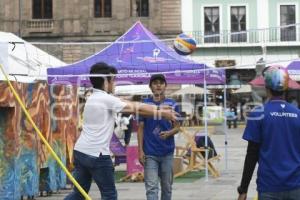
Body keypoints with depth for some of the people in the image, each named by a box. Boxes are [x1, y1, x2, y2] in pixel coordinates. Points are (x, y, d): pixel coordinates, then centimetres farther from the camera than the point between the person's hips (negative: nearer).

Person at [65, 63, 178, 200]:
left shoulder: (93, 98, 15)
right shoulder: (106, 99, -13)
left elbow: (130, 105, 12)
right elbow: (136, 109, -9)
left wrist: (157, 108, 9)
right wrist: (162, 113, 0)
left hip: (80, 151, 9)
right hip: (97, 155, -9)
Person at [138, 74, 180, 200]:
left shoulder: (172, 105, 2)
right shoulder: (145, 104, -1)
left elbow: (177, 127, 6)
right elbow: (141, 128, 1)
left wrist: (169, 133, -17)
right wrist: (140, 150, -5)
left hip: (167, 152, 2)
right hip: (150, 153, -2)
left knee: (167, 186, 12)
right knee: (151, 187, -7)